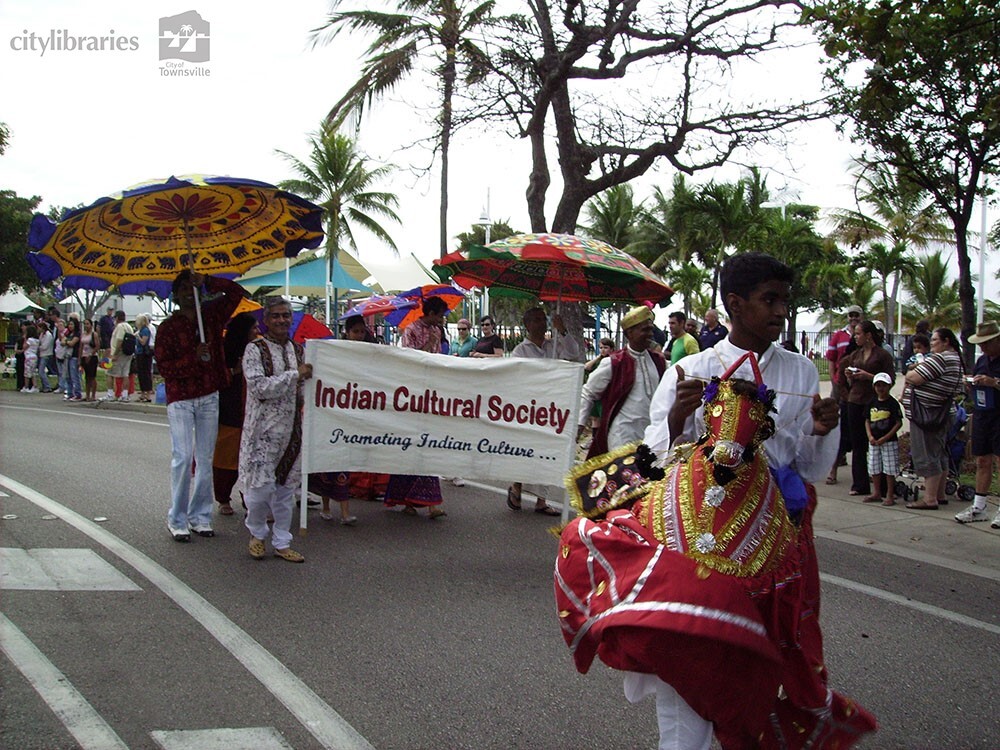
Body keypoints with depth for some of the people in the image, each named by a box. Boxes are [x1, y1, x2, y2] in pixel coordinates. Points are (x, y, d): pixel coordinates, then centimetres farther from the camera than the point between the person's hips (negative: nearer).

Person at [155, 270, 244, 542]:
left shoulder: (211, 314, 7)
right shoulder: (168, 327, -3)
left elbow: (236, 292, 5)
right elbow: (163, 366, -7)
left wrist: (206, 281, -6)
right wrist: (194, 357, -19)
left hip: (209, 397, 4)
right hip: (180, 399, -4)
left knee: (205, 459, 7)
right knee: (183, 457, -10)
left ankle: (200, 516, 15)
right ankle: (177, 519, 0)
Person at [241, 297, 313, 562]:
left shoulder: (297, 350, 11)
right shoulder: (255, 349, -7)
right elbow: (259, 387, -19)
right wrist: (295, 374, -19)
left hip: (291, 428, 5)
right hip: (263, 428, -5)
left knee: (286, 488, 10)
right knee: (261, 486, -6)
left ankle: (282, 543, 20)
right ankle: (257, 534, 20)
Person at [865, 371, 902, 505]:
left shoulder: (893, 403, -9)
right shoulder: (872, 403, 6)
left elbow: (899, 423, -10)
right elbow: (867, 421, 11)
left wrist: (885, 438, -15)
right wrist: (870, 436, -5)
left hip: (889, 441, -5)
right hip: (873, 442, 5)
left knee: (889, 469, -2)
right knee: (874, 468, 11)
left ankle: (890, 495, 5)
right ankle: (877, 493, 23)